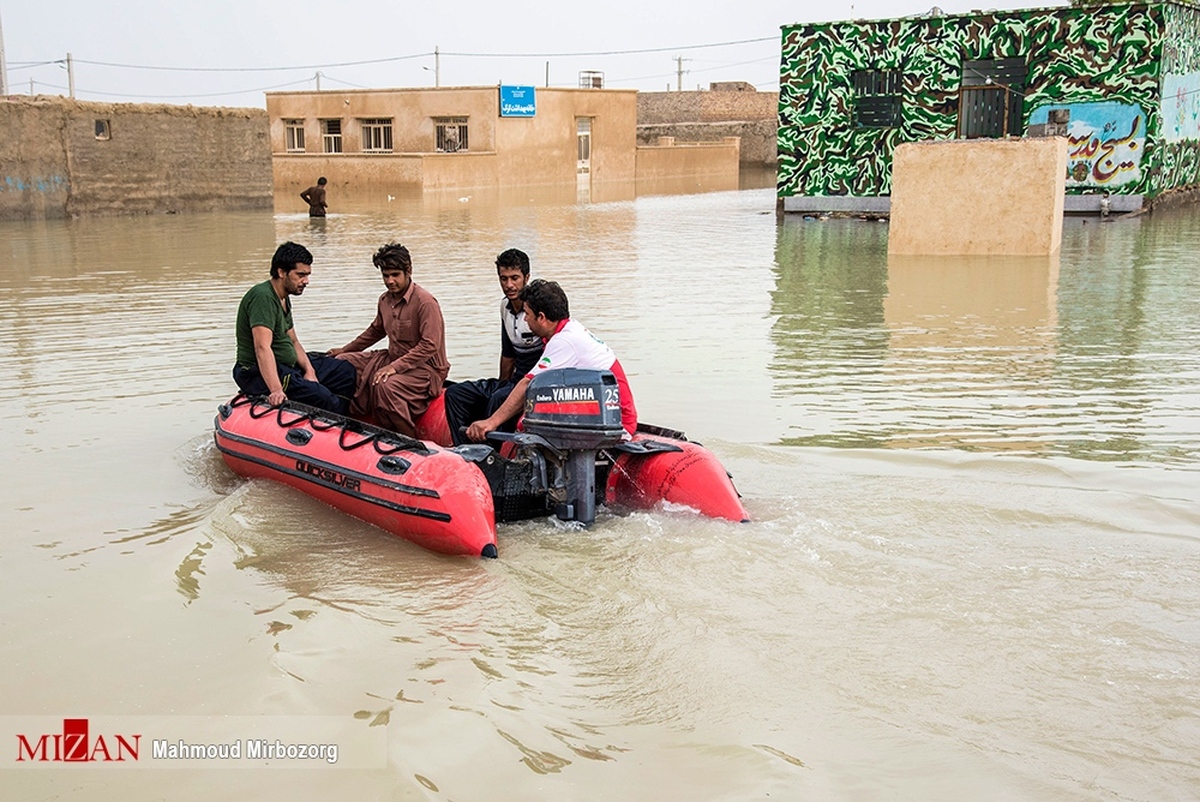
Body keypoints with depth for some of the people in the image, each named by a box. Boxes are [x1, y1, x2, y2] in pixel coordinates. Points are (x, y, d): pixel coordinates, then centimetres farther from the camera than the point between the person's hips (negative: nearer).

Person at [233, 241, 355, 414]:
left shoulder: (284, 298, 13)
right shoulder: (263, 297, -21)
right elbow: (262, 348, -31)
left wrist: (309, 370, -4)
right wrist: (276, 390, -40)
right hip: (260, 373, -11)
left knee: (347, 371, 9)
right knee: (319, 396, -31)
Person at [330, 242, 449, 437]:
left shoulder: (425, 302, -18)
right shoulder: (385, 300, 7)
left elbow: (430, 346, -24)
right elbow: (376, 331, 27)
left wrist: (395, 366, -29)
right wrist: (345, 349, 28)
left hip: (425, 368, -9)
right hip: (393, 359, 9)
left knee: (387, 386, -36)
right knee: (343, 363, 1)